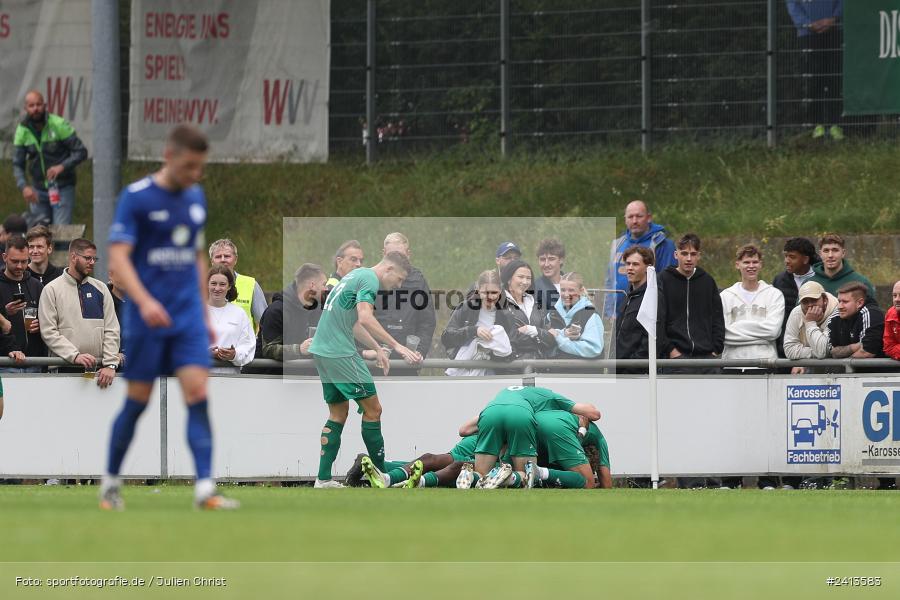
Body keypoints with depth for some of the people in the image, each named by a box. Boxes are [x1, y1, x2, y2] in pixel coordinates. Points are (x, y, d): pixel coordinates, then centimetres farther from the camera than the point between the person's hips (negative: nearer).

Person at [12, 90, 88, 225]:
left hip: (62, 188, -4)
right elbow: (17, 165, -1)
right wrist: (24, 187, -20)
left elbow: (80, 152, -12)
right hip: (38, 190, 4)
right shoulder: (22, 131, -1)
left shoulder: (59, 125, -12)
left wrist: (62, 166, -29)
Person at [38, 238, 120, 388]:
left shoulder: (100, 289, 13)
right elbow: (48, 332, -6)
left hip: (98, 370, 3)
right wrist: (75, 355, -16)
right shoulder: (52, 290, 3)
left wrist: (110, 364, -5)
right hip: (64, 369, -3)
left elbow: (111, 330, 8)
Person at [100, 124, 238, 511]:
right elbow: (118, 258, -15)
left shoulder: (196, 197, 10)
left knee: (197, 393, -9)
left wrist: (205, 315, 19)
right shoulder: (136, 197, -8)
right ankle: (111, 482, 20)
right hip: (147, 319, -4)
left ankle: (205, 489, -14)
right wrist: (145, 302, -28)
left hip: (188, 318, 4)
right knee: (138, 401, 2)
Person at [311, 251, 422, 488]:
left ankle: (323, 478, 8)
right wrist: (397, 347, -27)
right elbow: (365, 319, -24)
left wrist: (377, 349, 32)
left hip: (322, 351, 10)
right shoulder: (370, 280, -10)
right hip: (341, 353, -10)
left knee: (338, 413, 13)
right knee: (372, 409, -3)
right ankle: (381, 474, 0)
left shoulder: (356, 274, 20)